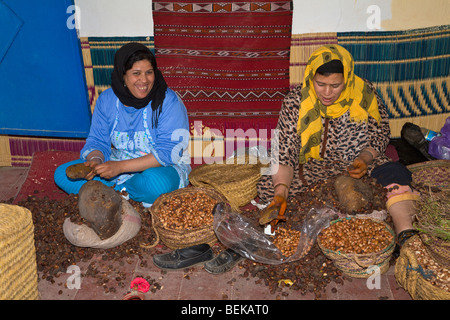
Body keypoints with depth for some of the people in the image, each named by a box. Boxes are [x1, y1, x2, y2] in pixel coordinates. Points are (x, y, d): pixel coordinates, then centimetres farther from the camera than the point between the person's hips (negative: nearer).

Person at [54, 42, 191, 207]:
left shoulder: (169, 101, -17)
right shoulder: (106, 99, -3)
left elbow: (169, 152, -23)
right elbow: (97, 141, 3)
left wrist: (120, 166, -29)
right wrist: (95, 160, -24)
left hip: (160, 167, -4)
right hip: (118, 162, 5)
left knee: (157, 183, -40)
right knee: (62, 174, -7)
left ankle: (116, 189, -11)